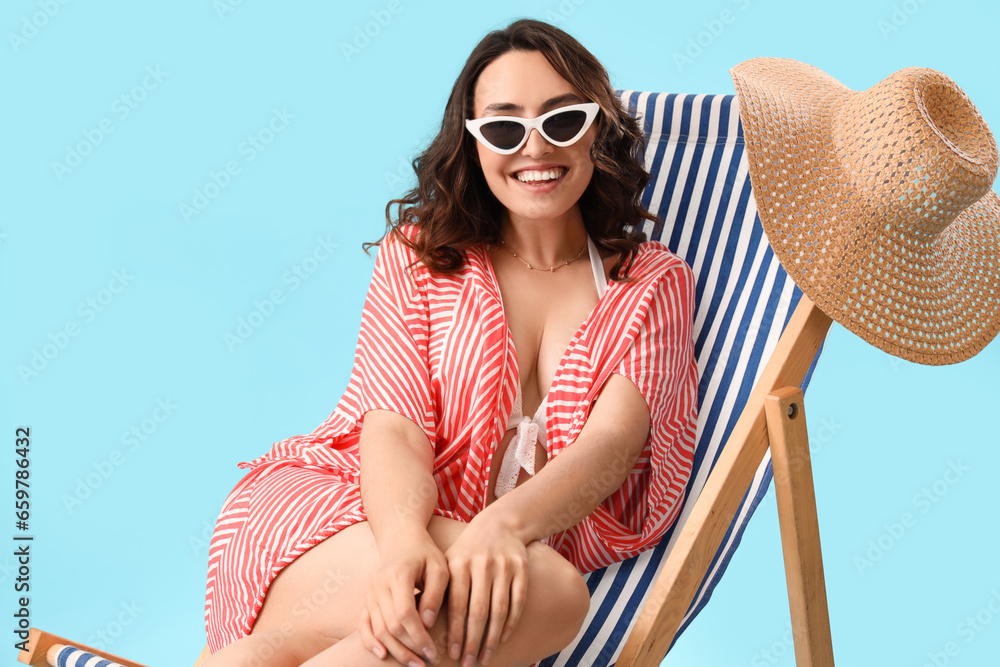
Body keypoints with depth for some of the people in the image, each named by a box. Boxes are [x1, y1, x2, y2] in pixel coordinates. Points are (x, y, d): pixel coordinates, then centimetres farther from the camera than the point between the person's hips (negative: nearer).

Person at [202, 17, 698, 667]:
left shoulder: (655, 283, 10)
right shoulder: (417, 254, 10)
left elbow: (613, 442, -7)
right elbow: (394, 425, -4)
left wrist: (502, 525, -29)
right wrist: (404, 535, -28)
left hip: (508, 547, 2)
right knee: (552, 593, -32)